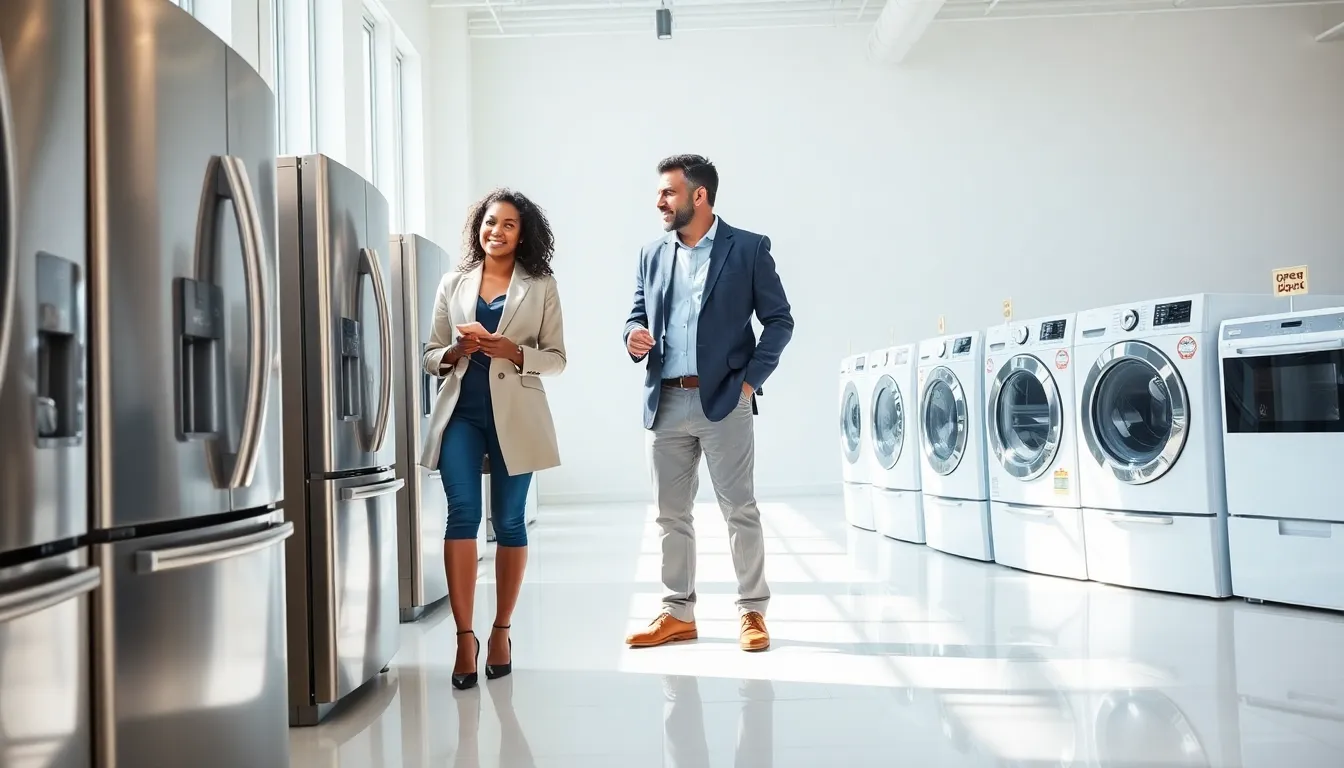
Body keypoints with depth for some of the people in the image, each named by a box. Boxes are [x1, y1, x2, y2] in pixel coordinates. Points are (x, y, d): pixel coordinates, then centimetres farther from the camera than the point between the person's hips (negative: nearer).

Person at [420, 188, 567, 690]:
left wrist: (513, 352, -15)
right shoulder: (452, 285, 11)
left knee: (509, 521, 6)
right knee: (462, 512, -13)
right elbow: (431, 355, 12)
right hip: (460, 411, 1)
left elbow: (556, 358, 2)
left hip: (514, 415, -1)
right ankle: (464, 637, -7)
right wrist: (457, 350, -10)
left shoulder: (541, 287, 6)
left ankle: (501, 630, 21)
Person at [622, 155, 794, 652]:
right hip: (665, 403, 5)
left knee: (740, 510, 1)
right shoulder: (652, 254, 13)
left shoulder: (748, 248, 0)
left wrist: (751, 378, -8)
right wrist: (634, 337, -7)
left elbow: (779, 319, 0)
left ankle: (752, 611, 13)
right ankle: (678, 614, 20)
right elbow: (637, 315, 16)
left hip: (723, 400, -4)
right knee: (671, 514, 10)